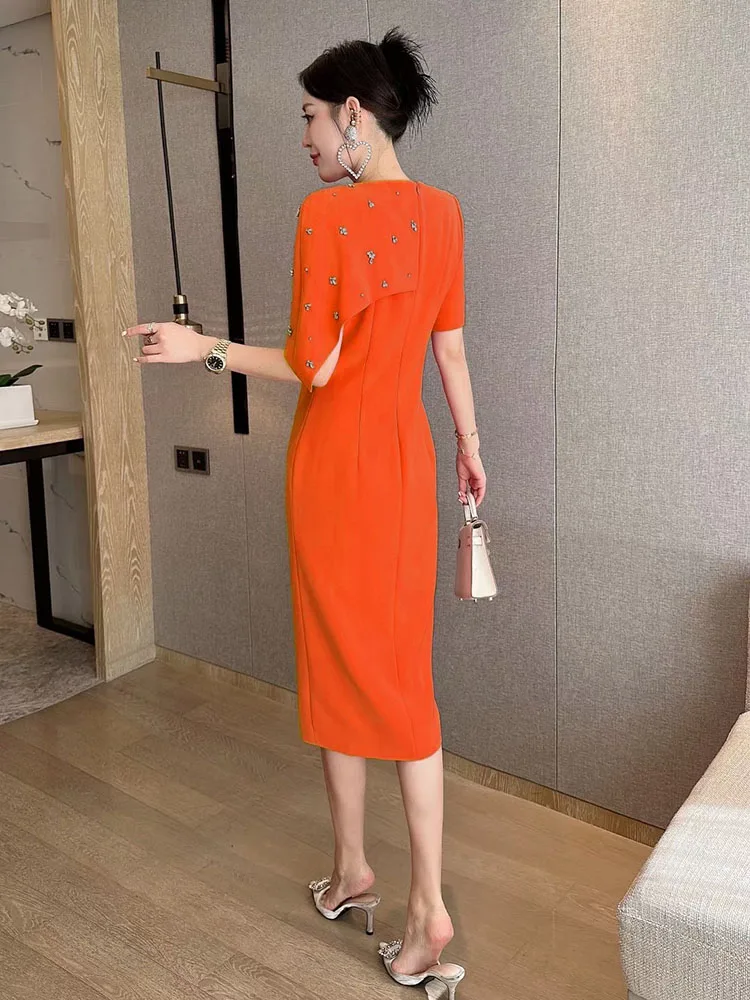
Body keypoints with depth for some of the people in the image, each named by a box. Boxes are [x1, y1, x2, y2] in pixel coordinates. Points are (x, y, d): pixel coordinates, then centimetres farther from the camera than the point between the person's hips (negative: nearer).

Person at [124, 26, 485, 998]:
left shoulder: (329, 212, -14)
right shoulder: (441, 211, 6)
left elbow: (312, 366, -15)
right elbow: (450, 345, 11)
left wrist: (204, 347, -3)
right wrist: (470, 442, 22)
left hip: (336, 461, -6)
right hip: (406, 454, 6)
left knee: (338, 667, 9)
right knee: (404, 671, 12)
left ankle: (351, 869, 28)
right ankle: (428, 908, 20)